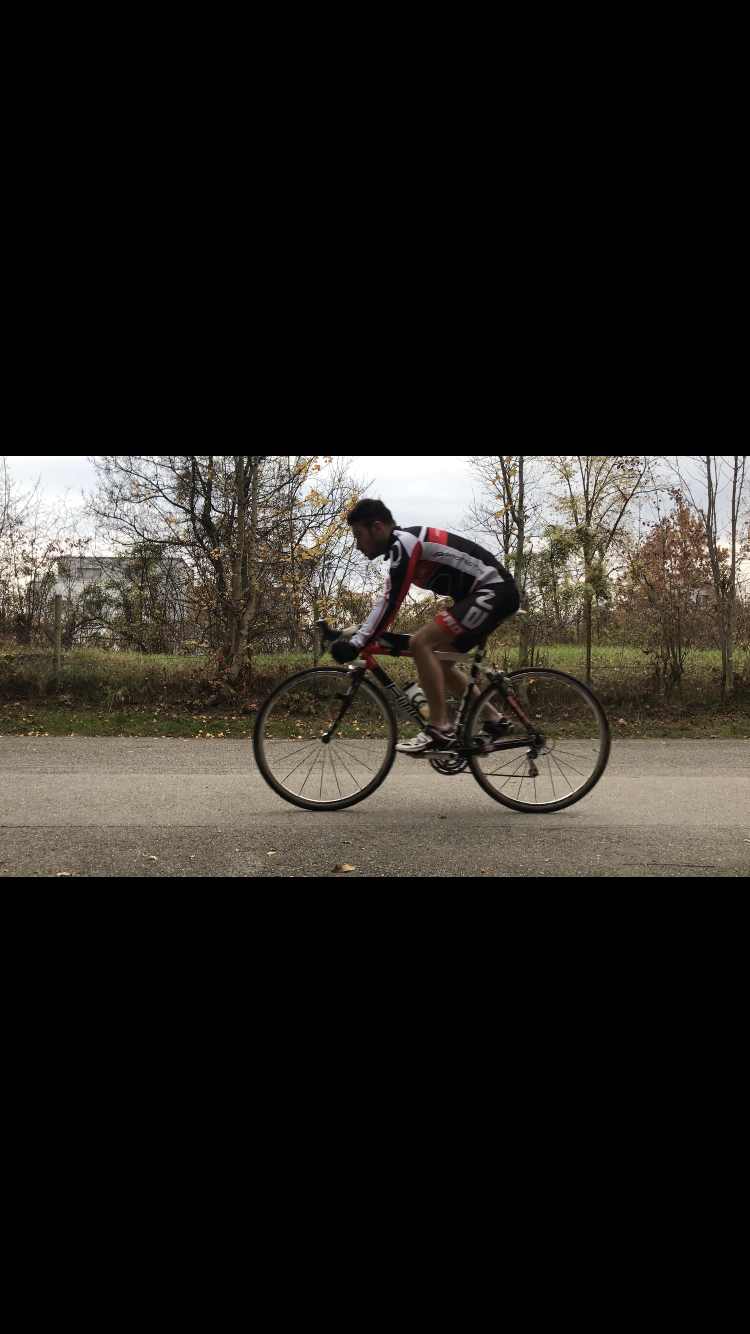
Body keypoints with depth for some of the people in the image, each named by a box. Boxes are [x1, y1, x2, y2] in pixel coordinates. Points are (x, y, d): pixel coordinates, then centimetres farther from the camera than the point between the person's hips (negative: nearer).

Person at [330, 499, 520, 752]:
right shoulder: (400, 549, 15)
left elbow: (391, 604, -22)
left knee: (421, 644, -18)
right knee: (438, 661, 15)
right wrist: (355, 639, 16)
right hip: (496, 594, 11)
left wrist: (355, 645, -21)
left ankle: (440, 730, -13)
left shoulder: (404, 543, -15)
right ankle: (495, 720, 21)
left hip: (493, 592, -11)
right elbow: (385, 603, 19)